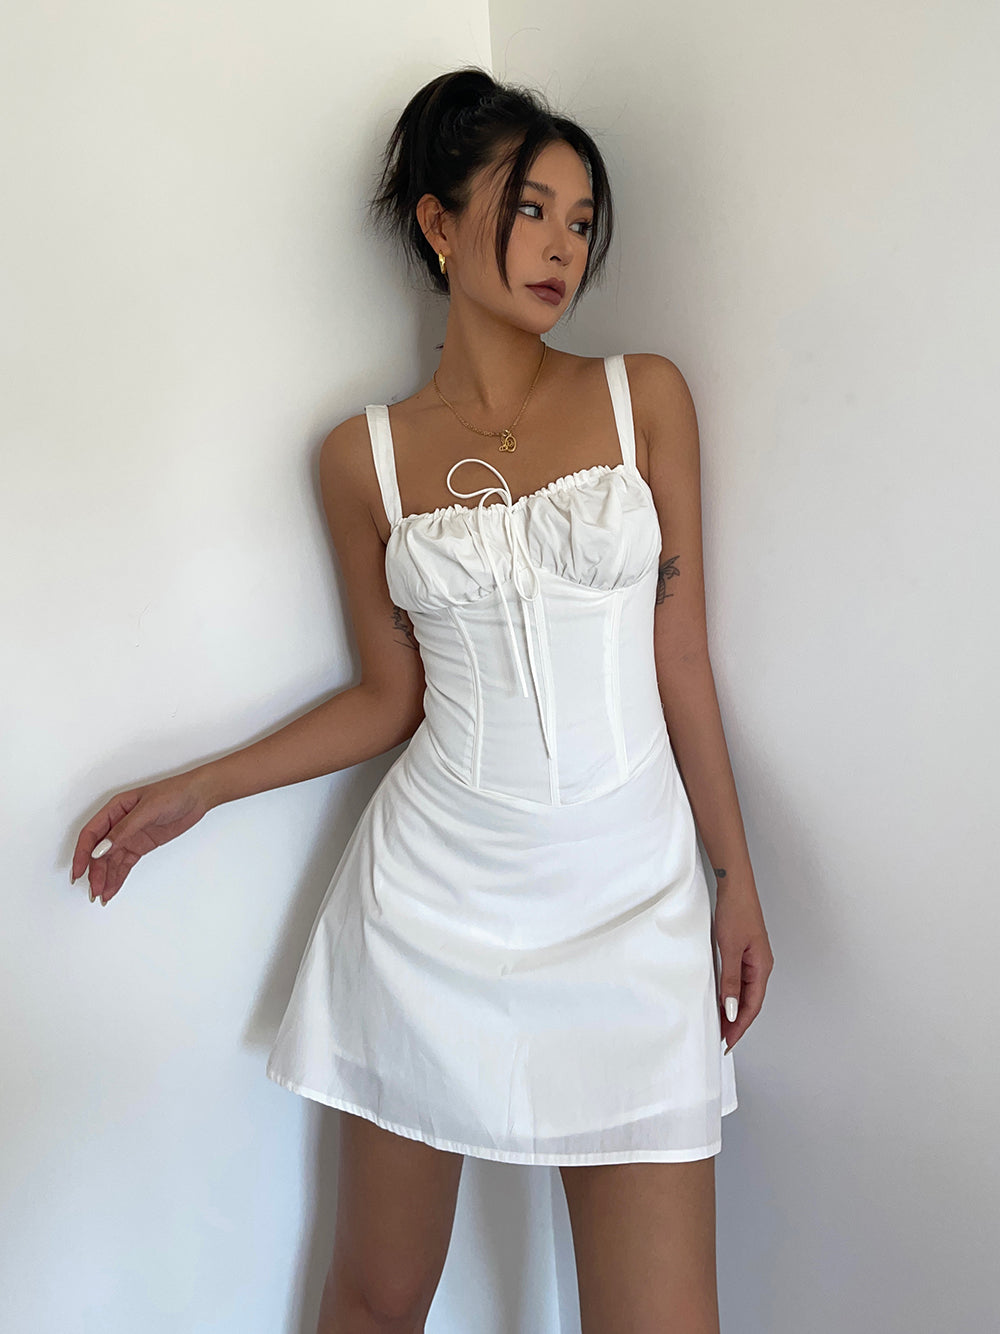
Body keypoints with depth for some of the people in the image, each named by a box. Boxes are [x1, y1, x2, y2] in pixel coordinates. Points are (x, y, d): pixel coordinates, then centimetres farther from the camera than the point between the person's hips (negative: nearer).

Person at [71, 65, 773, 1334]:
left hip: (629, 899, 0)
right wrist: (190, 793, 4)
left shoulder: (644, 396, 2)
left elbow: (680, 657, 3)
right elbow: (391, 697, 8)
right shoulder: (365, 455, 3)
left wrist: (737, 879, 4)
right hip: (432, 897, 1)